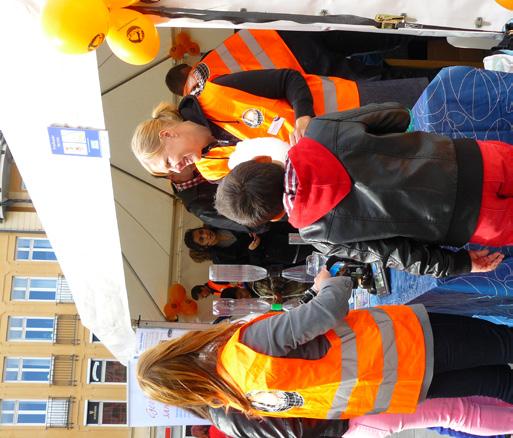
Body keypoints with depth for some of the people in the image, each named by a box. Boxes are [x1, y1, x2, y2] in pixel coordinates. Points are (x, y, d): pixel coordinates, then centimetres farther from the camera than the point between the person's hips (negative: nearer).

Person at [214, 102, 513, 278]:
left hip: (475, 220, -3)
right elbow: (398, 115, 6)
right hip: (476, 157, 3)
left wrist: (463, 265, 9)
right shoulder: (323, 130, -8)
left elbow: (402, 255, -6)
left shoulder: (317, 234, -12)